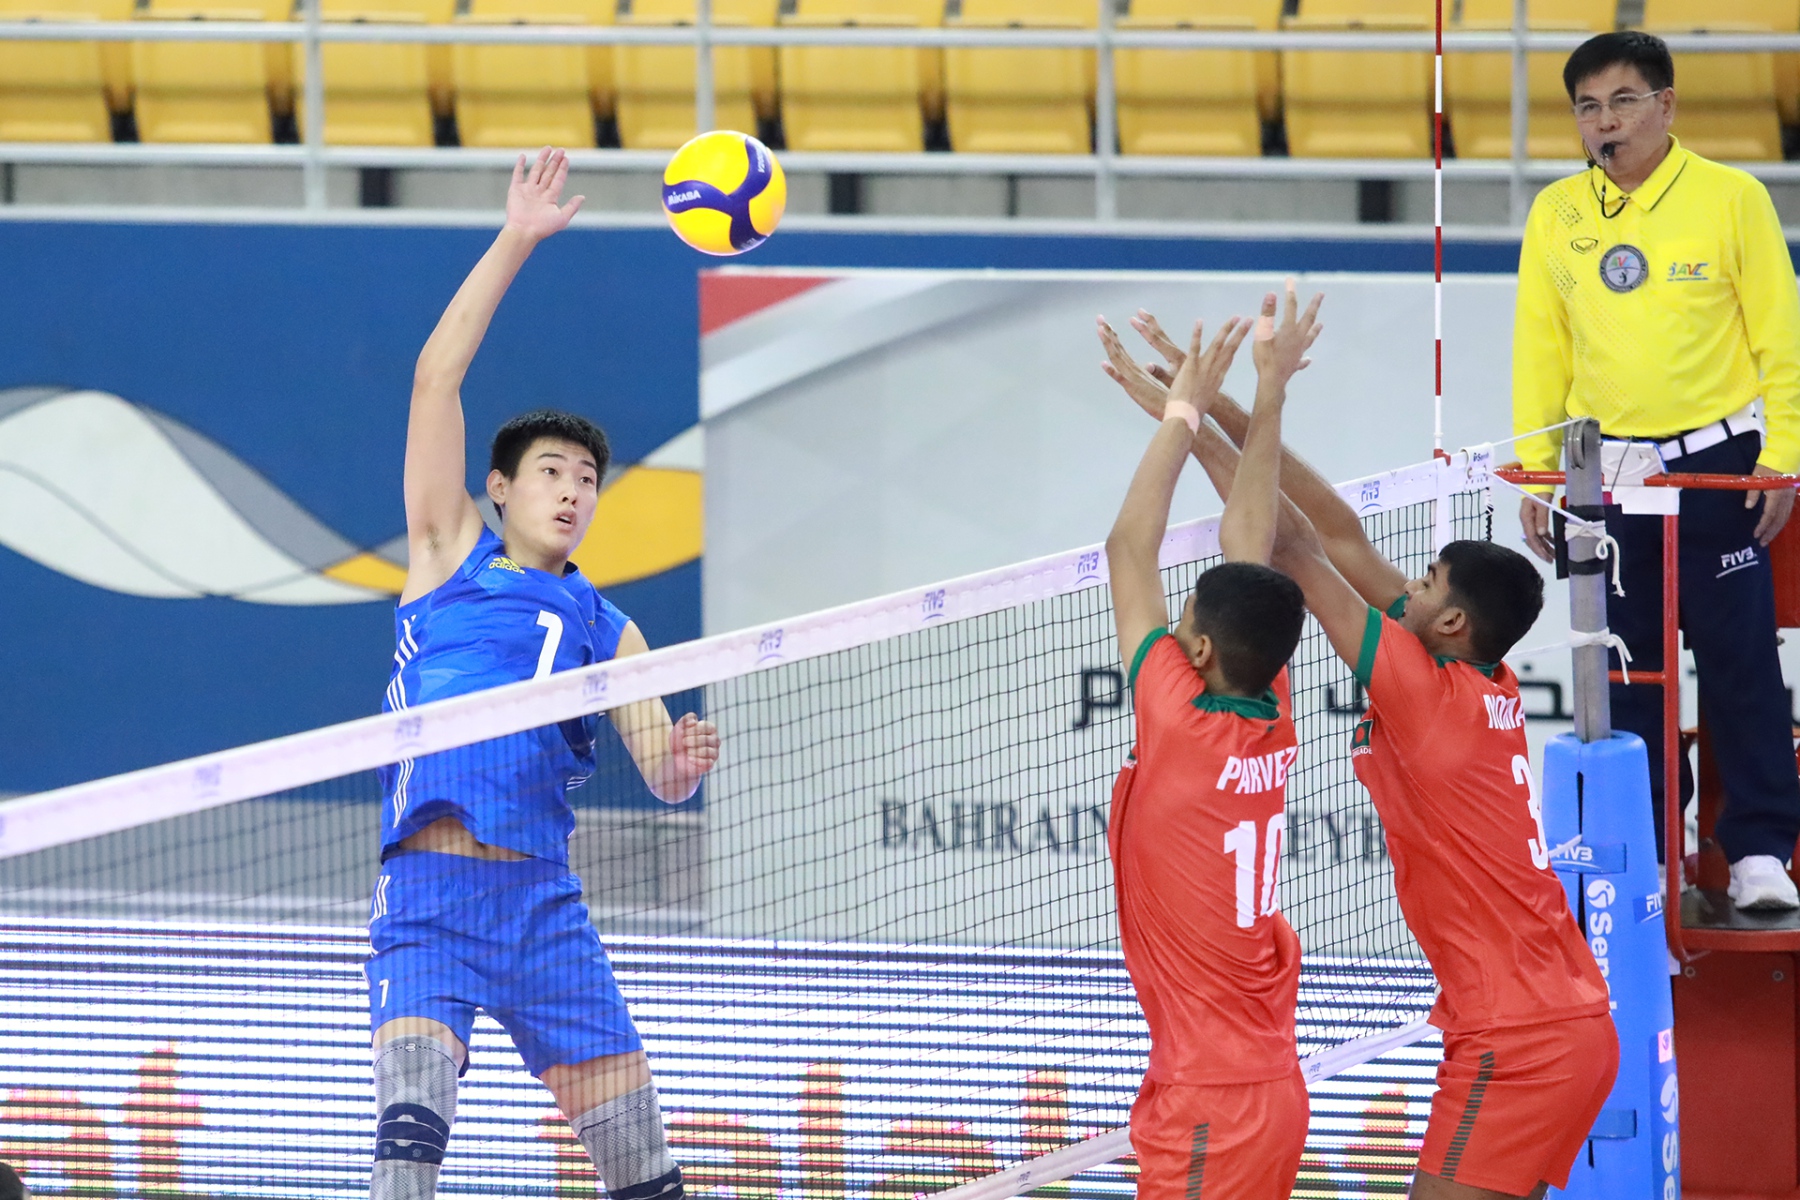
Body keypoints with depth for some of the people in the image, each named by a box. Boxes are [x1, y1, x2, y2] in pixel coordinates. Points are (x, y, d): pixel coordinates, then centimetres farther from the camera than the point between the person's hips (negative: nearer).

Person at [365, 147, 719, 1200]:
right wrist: (517, 243, 0)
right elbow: (438, 374, 4)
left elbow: (659, 762, 7)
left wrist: (681, 766, -18)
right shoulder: (453, 553, 11)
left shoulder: (606, 630, 18)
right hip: (428, 887, -3)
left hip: (543, 900, 3)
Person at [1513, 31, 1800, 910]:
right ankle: (1639, 849, 14)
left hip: (1715, 464, -3)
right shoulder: (1555, 215, 5)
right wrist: (1534, 474, 6)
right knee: (1625, 671, 6)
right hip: (1604, 470, 3)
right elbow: (1540, 351, 11)